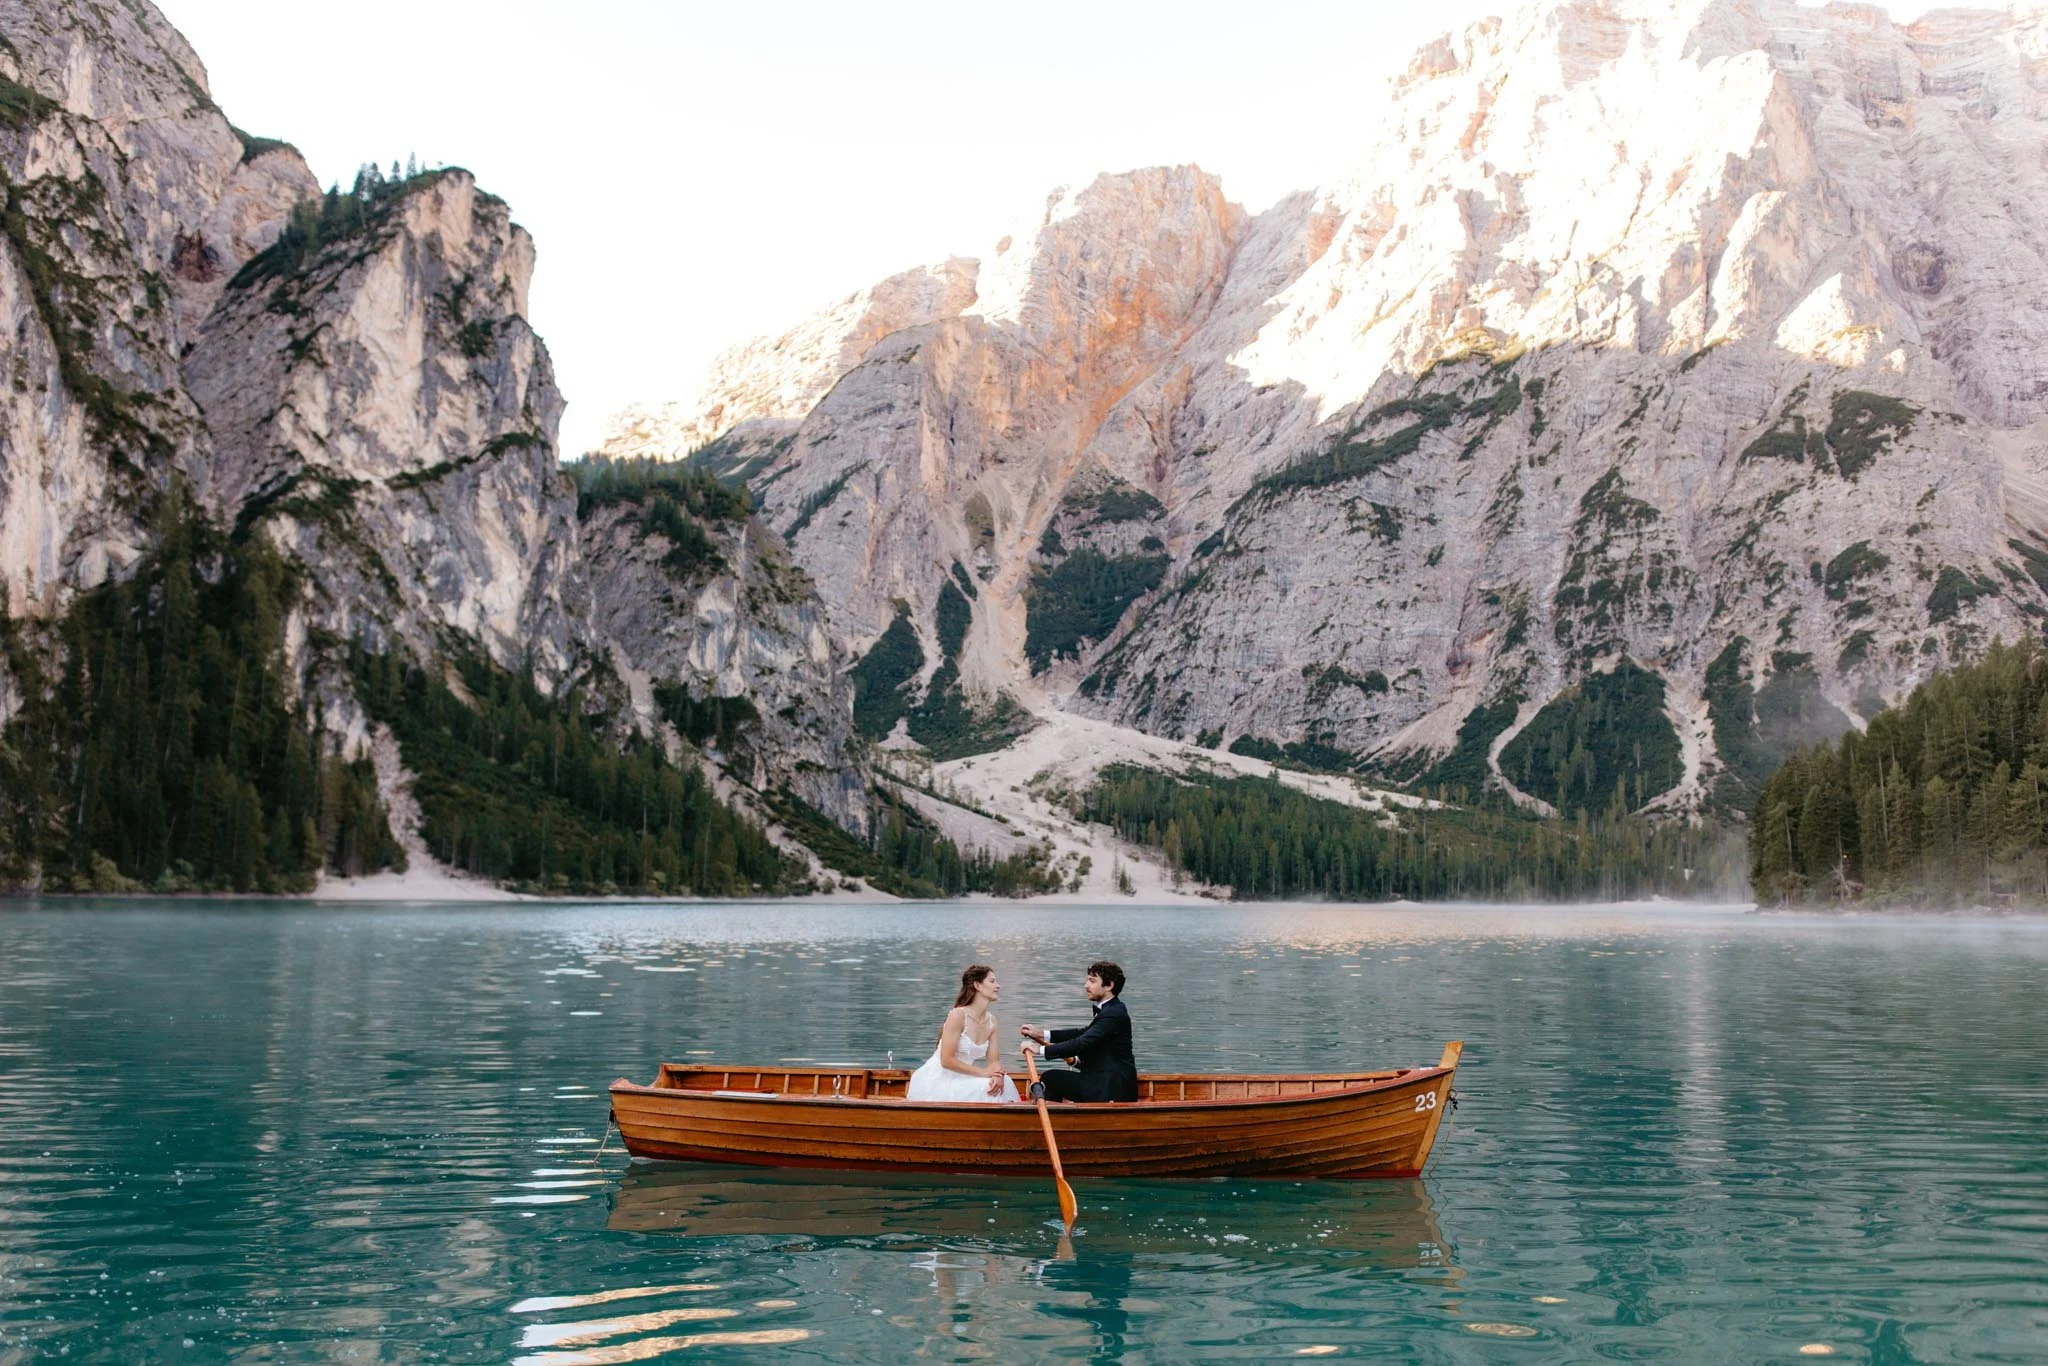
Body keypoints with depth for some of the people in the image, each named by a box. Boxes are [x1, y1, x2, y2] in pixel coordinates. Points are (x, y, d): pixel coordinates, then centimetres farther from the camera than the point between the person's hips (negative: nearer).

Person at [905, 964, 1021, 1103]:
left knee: (1003, 1083, -16)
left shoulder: (991, 1021, 7)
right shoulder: (958, 1015, -15)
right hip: (938, 1080, -7)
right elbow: (947, 1060, -19)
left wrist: (998, 1075, -18)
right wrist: (982, 1072, -17)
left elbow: (994, 1061, 6)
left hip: (961, 1080, 7)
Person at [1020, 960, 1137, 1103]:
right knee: (1050, 1078, 9)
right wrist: (1042, 1035, 9)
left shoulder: (1113, 1014, -19)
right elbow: (1084, 1033, 16)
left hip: (1110, 1090, -10)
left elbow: (1082, 1044, -24)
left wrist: (1041, 1049, -19)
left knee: (1050, 1079, -6)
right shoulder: (1111, 1009, 13)